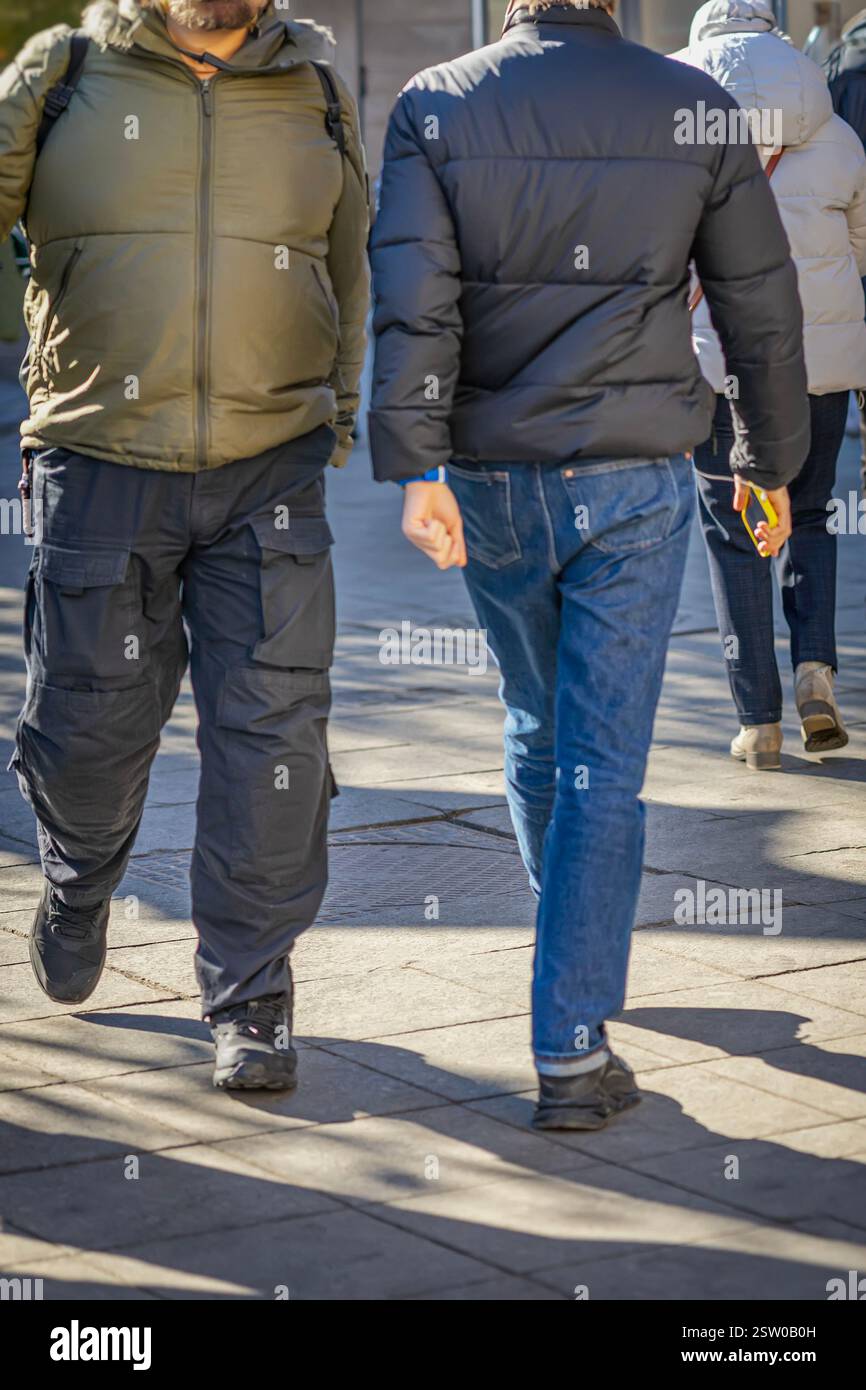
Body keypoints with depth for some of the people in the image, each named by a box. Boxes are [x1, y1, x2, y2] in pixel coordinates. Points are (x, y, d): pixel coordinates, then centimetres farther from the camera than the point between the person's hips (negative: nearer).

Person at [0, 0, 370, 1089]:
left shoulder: (314, 94, 9)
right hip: (101, 466, -1)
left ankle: (249, 998, 8)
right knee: (90, 724, 7)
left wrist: (333, 420, 21)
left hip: (269, 474, 1)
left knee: (271, 734, -4)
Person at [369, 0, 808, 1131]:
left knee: (538, 732, 20)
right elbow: (762, 307, 4)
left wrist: (416, 469, -15)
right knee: (603, 760, -1)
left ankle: (580, 953, 41)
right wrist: (772, 461, 16)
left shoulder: (435, 108, -2)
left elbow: (412, 299, -12)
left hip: (492, 480, 2)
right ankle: (573, 1048, -5)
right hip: (637, 482, -1)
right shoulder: (696, 111, -1)